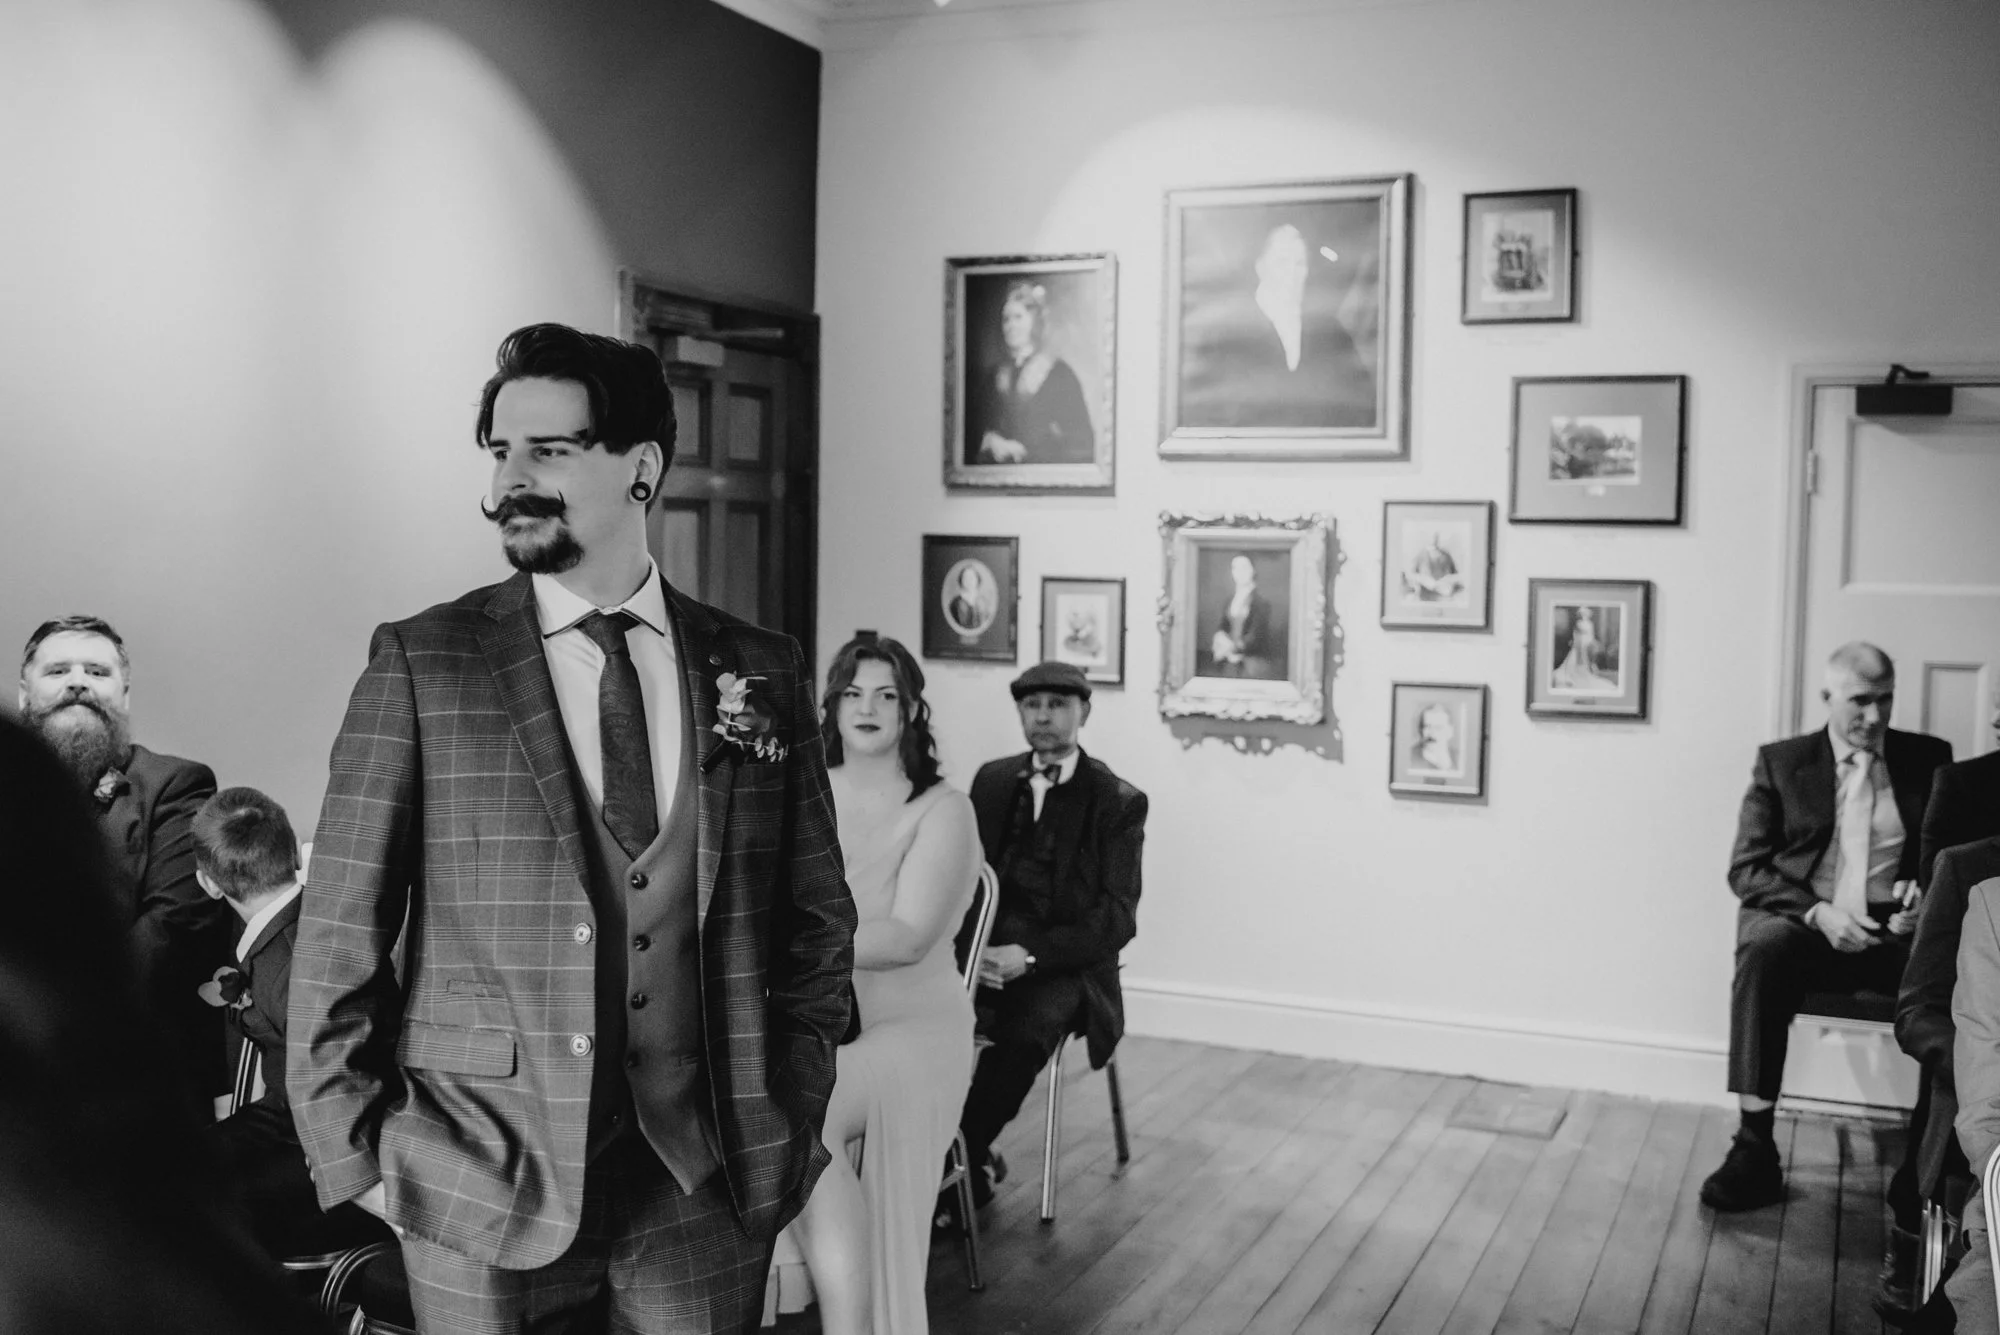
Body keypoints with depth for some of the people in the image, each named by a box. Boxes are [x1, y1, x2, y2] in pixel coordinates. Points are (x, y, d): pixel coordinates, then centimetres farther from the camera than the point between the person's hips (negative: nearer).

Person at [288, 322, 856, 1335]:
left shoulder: (761, 673, 2)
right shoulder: (419, 665, -3)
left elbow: (816, 919, 8)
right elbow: (338, 937, -3)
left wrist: (793, 1115, 3)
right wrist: (356, 1157, -6)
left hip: (709, 1181, 2)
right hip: (482, 1181, -1)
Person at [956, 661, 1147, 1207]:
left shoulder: (1119, 802, 1)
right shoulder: (992, 780, 14)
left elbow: (1116, 917, -6)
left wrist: (1029, 954, -20)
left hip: (1065, 962, -3)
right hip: (987, 951, 3)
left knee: (1028, 1027, -34)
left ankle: (965, 1155, -13)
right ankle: (972, 1162, -10)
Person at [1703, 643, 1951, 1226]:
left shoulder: (1928, 759, 14)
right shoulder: (1781, 761, 10)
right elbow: (1747, 867, 4)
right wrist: (1817, 912, -13)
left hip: (1897, 931, 1)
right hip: (1802, 923, -1)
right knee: (1765, 945, -37)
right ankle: (1754, 1150, -34)